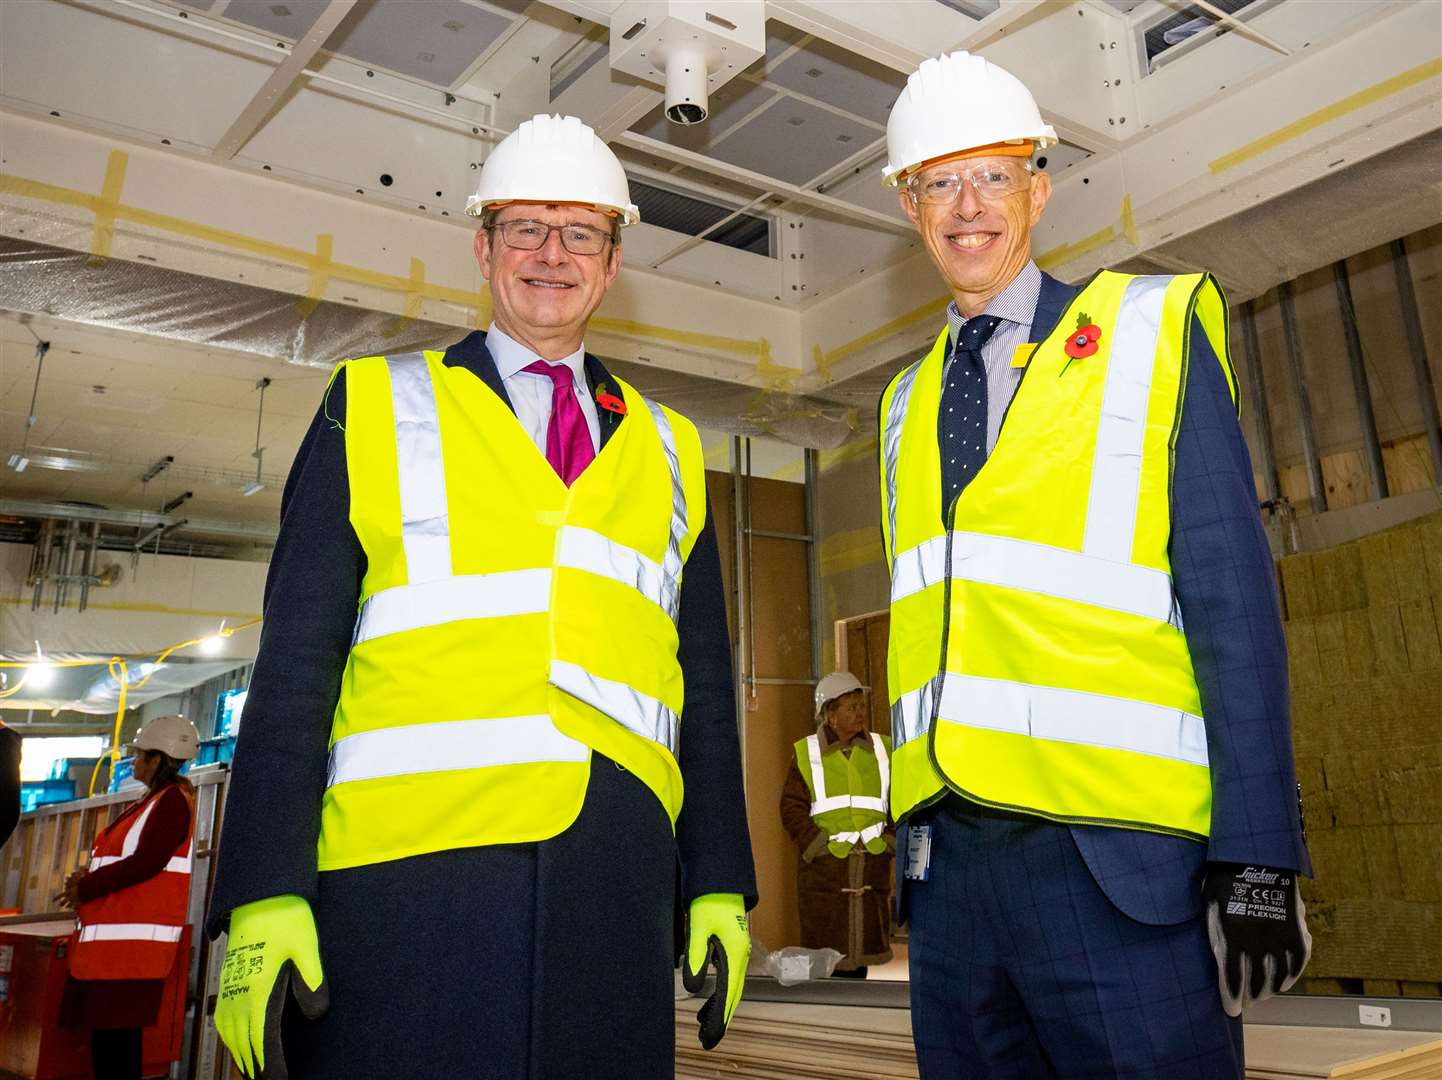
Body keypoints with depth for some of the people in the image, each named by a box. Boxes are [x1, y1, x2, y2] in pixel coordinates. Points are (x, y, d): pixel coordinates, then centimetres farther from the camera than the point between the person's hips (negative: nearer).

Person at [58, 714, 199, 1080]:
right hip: (114, 939, 10)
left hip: (134, 939, -10)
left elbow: (146, 862, -18)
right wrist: (89, 875, 8)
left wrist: (85, 889, -10)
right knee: (106, 1028, 11)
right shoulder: (156, 799, 20)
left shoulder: (173, 799, -10)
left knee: (116, 1030, -8)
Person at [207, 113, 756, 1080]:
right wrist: (266, 892, -7)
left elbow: (705, 683, 13)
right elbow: (297, 658, 1)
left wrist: (720, 886, 8)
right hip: (402, 875, -2)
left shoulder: (668, 454, 15)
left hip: (613, 887, 3)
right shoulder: (372, 408, 8)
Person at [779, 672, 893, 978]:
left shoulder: (883, 750, 10)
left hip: (872, 865, 3)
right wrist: (821, 845, -10)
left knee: (863, 946, 7)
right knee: (824, 951, -2)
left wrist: (888, 841, -3)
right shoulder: (806, 753, 1)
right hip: (824, 870, -3)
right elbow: (792, 808, -2)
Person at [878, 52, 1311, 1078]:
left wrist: (1257, 856, -11)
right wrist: (911, 838, 11)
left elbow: (1232, 600, -5)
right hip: (949, 861, 5)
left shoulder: (1154, 332, 2)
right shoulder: (908, 403, 16)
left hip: (1117, 863, -4)